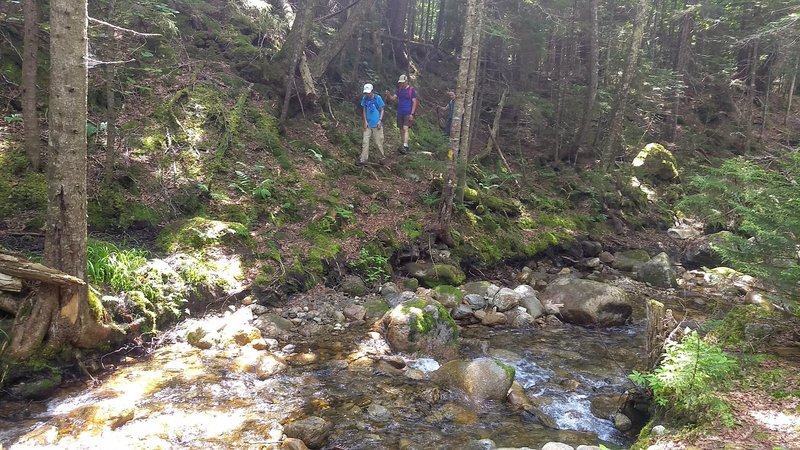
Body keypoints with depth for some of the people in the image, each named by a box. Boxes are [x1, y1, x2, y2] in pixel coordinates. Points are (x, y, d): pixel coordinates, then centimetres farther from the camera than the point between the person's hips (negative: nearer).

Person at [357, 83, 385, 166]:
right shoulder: (364, 98, 1)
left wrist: (380, 121, -11)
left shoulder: (378, 98, -8)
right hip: (368, 124, 3)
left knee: (378, 142, 3)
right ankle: (363, 160, 4)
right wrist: (365, 121, -2)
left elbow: (382, 110, -2)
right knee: (365, 142, 1)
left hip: (376, 124, -3)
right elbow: (364, 110, 7)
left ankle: (383, 156, 21)